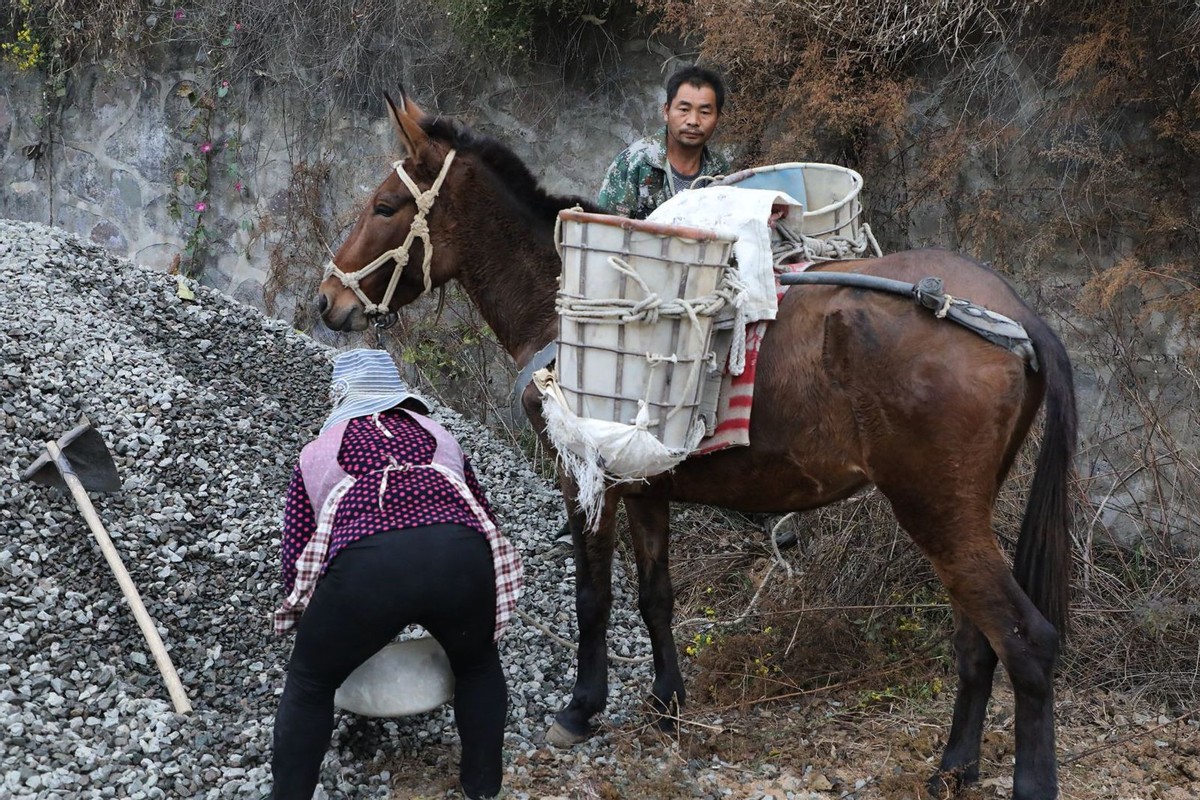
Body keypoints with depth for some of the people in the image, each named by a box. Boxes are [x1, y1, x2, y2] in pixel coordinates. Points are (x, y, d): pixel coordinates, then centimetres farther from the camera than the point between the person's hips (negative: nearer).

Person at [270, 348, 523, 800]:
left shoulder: (318, 452, 30)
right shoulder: (438, 435, 35)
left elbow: (295, 549, 24)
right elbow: (484, 514, 36)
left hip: (365, 563, -2)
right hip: (462, 554, 2)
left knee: (309, 685, 21)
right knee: (478, 666, 31)